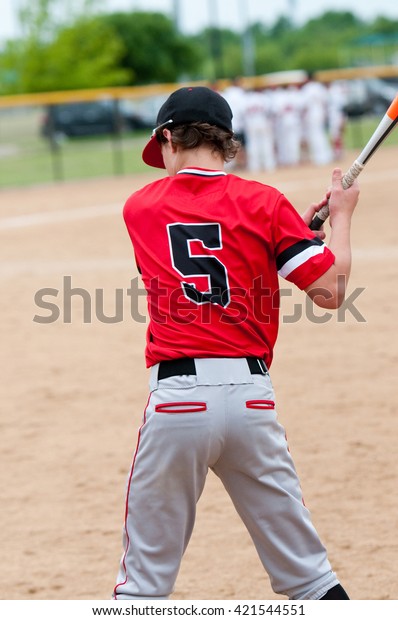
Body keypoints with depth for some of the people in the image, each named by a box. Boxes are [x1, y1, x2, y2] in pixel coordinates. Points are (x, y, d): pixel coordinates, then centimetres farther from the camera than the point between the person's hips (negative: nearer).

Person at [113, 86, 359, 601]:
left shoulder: (140, 207, 8)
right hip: (252, 401, 1)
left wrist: (297, 224, 25)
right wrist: (341, 214, 15)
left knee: (144, 578, 7)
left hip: (176, 398, 0)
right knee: (307, 572, 11)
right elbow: (330, 290, -1)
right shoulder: (262, 202, 2)